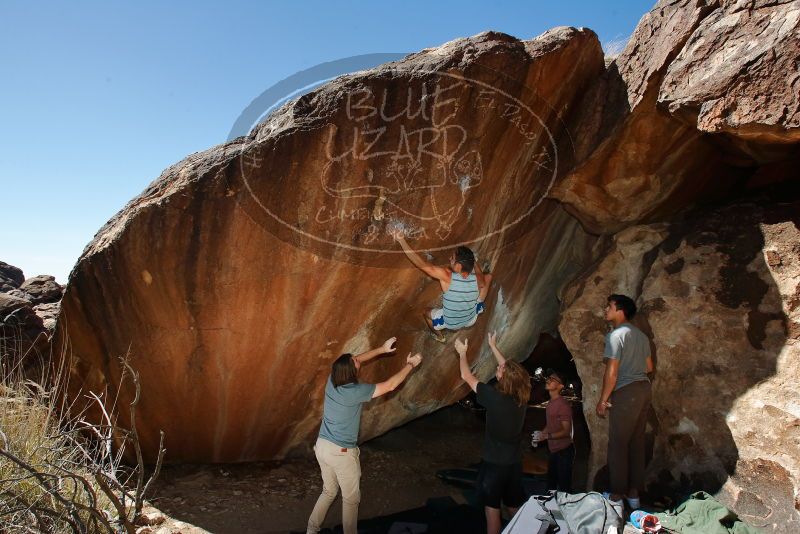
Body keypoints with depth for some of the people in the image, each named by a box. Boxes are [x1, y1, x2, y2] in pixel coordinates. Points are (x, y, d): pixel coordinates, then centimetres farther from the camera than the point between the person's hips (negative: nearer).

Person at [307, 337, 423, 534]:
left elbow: (357, 360, 11)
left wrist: (381, 349, 13)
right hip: (342, 452, -7)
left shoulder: (332, 380, -4)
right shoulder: (356, 392, -23)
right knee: (351, 498, 13)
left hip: (322, 446, 7)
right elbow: (390, 385, -15)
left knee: (329, 491, 25)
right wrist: (410, 364, -3)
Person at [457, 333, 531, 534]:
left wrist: (462, 352, 3)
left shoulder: (495, 398, -23)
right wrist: (493, 346, 20)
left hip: (494, 462, -6)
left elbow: (467, 376, -13)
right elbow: (510, 369, 11)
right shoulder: (522, 398, -6)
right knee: (515, 506, 20)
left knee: (491, 507, 7)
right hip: (514, 462, 6)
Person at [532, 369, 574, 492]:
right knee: (551, 486, 20)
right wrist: (540, 433, 5)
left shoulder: (563, 404, -19)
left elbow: (566, 431, -21)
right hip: (553, 450, 9)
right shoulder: (551, 403, 8)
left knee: (564, 487, 0)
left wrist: (546, 436, -28)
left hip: (564, 451, -9)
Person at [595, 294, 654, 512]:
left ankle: (617, 496, 7)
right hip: (644, 388, 8)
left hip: (625, 392, -8)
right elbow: (649, 367, 18)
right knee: (637, 442, 13)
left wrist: (603, 399, -9)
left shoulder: (616, 335, -12)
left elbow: (611, 372, -15)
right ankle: (634, 493, 21)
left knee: (618, 444, 0)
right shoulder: (640, 335, 13)